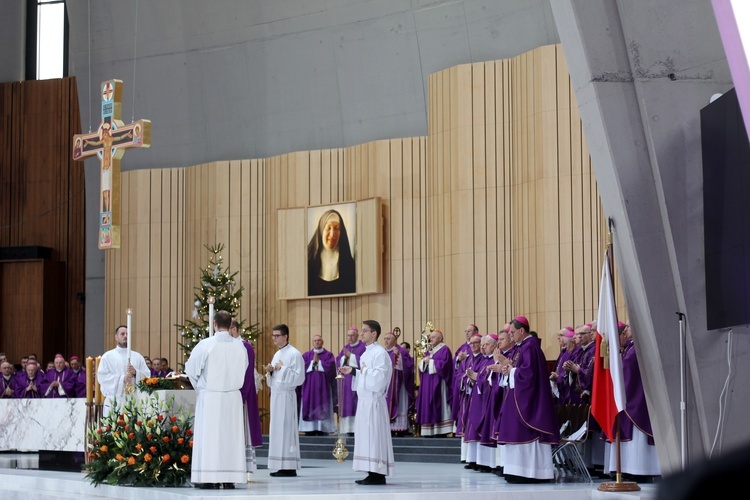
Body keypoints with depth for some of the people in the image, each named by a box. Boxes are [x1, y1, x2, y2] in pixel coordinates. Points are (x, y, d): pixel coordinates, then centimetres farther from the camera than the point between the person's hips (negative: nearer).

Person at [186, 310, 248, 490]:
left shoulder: (205, 345, -11)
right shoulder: (239, 346, -2)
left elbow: (191, 369, -3)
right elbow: (244, 372, 9)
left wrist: (199, 386, 15)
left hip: (209, 397, -3)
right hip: (233, 398, 3)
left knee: (209, 435, 1)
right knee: (230, 435, 7)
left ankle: (209, 478, -1)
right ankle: (229, 478, 6)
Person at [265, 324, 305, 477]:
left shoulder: (294, 354, -8)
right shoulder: (277, 354, 17)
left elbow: (299, 378, -14)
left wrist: (283, 369, -15)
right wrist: (270, 371, 3)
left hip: (286, 395, -8)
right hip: (275, 394, 8)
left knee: (286, 428, -8)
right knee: (276, 429, 7)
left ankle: (289, 467, -6)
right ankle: (279, 466, 10)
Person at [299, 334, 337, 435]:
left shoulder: (328, 355, 5)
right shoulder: (306, 355, 11)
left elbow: (330, 367, -9)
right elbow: (303, 368, -1)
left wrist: (318, 361, -6)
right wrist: (313, 362, -8)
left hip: (323, 386, -2)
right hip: (309, 387, 2)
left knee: (322, 408, -5)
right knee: (310, 407, -3)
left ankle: (322, 429, -6)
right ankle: (310, 429, -3)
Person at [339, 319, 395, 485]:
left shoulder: (380, 353, -12)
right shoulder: (367, 353, 16)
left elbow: (379, 377, -22)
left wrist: (365, 370, -9)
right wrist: (353, 371, 12)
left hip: (373, 401, -10)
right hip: (365, 399, 10)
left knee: (374, 436, -8)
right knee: (366, 437, 9)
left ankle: (378, 475, -5)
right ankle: (372, 473, 12)